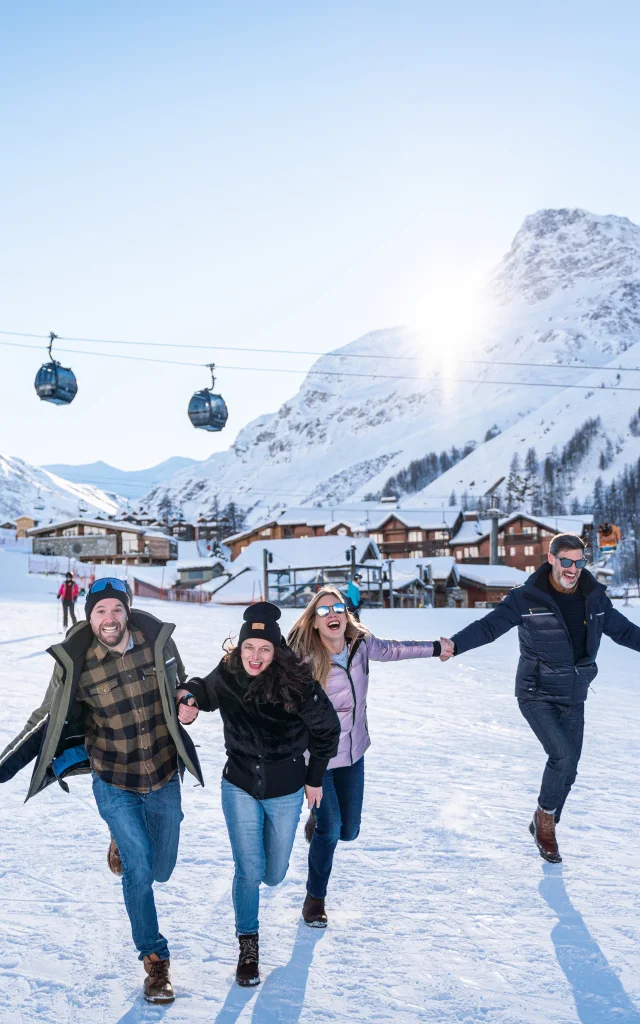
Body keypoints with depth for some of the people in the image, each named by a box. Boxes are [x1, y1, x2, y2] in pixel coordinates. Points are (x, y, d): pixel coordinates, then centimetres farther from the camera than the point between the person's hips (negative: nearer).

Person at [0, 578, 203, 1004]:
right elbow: (47, 723, -3)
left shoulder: (158, 641, -12)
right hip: (115, 785, -2)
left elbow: (180, 686, 8)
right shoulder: (75, 663, -15)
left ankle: (125, 841, 50)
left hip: (164, 777, 2)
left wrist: (187, 706, -13)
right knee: (138, 870, -2)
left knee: (161, 869, 15)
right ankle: (155, 959, 22)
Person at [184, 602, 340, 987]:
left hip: (286, 792, 0)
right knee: (248, 871, -2)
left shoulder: (297, 683, -21)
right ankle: (248, 946, 23)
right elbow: (200, 693, 10)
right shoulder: (226, 677, -14)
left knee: (273, 874, 15)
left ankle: (264, 872, 54)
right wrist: (186, 695, -14)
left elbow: (327, 729, -6)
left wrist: (315, 778, 3)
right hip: (240, 787, 1)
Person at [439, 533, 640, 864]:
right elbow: (488, 626, -21)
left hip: (573, 699, 5)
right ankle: (545, 817, 7)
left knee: (567, 770, 10)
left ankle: (544, 827, 33)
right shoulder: (528, 598, -15)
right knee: (563, 754, -21)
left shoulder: (594, 597, -1)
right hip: (537, 696, -5)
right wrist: (455, 644, -37)